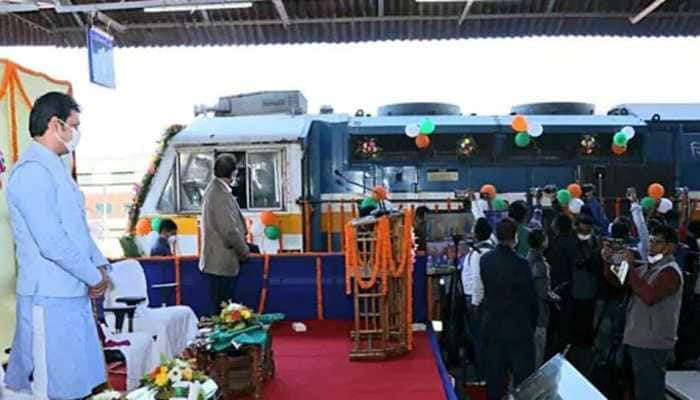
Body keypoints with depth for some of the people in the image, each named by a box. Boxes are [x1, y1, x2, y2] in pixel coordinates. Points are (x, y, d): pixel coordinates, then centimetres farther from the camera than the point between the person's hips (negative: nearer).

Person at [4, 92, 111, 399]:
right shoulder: (32, 171, -16)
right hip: (49, 297, -9)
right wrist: (94, 276, -11)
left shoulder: (56, 169, 16)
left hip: (73, 293, 9)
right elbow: (52, 242, -22)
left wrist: (100, 265, 6)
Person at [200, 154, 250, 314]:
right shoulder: (221, 196, -22)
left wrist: (243, 246, 15)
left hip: (218, 260, 10)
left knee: (222, 306, 15)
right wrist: (244, 251, -7)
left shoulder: (215, 189, 10)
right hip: (222, 261, -10)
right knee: (223, 308, -2)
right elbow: (230, 230, -22)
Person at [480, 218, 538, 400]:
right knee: (523, 378, 7)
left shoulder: (485, 260, -2)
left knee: (494, 377, 12)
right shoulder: (520, 263, -16)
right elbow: (531, 297, -7)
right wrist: (532, 324, 6)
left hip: (492, 326, 5)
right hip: (518, 328, -4)